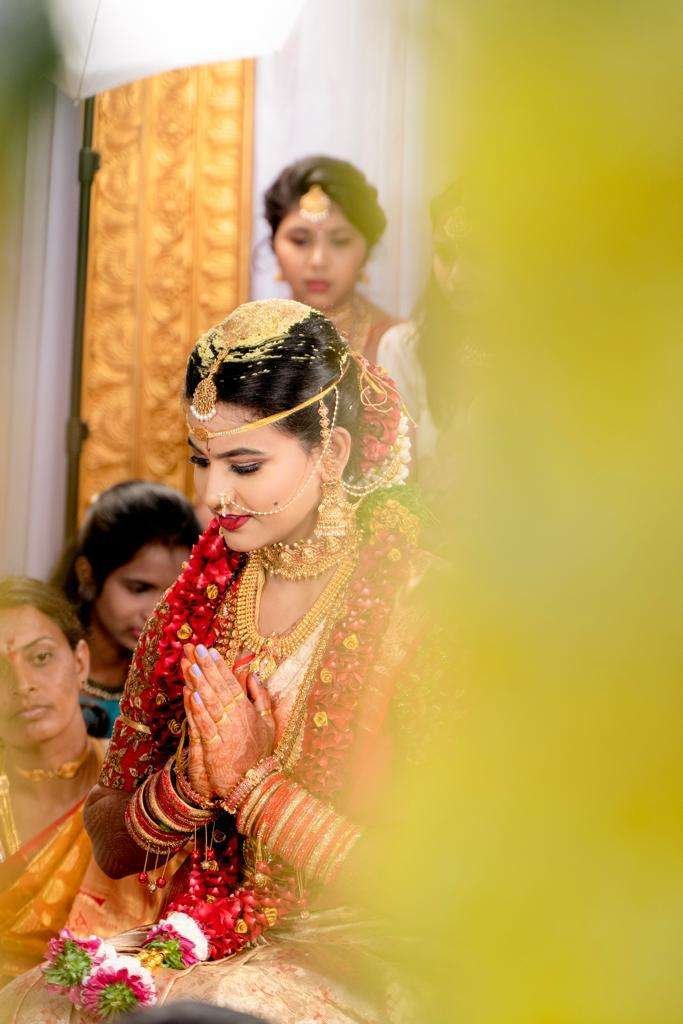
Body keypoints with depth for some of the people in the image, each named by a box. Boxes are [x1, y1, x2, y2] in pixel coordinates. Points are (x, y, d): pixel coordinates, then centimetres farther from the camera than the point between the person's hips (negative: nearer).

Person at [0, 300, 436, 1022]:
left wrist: (253, 779, -12)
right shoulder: (200, 594, 6)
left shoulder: (413, 604, -11)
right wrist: (190, 781, -11)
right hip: (197, 946, 5)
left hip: (346, 964, -5)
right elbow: (110, 848, 9)